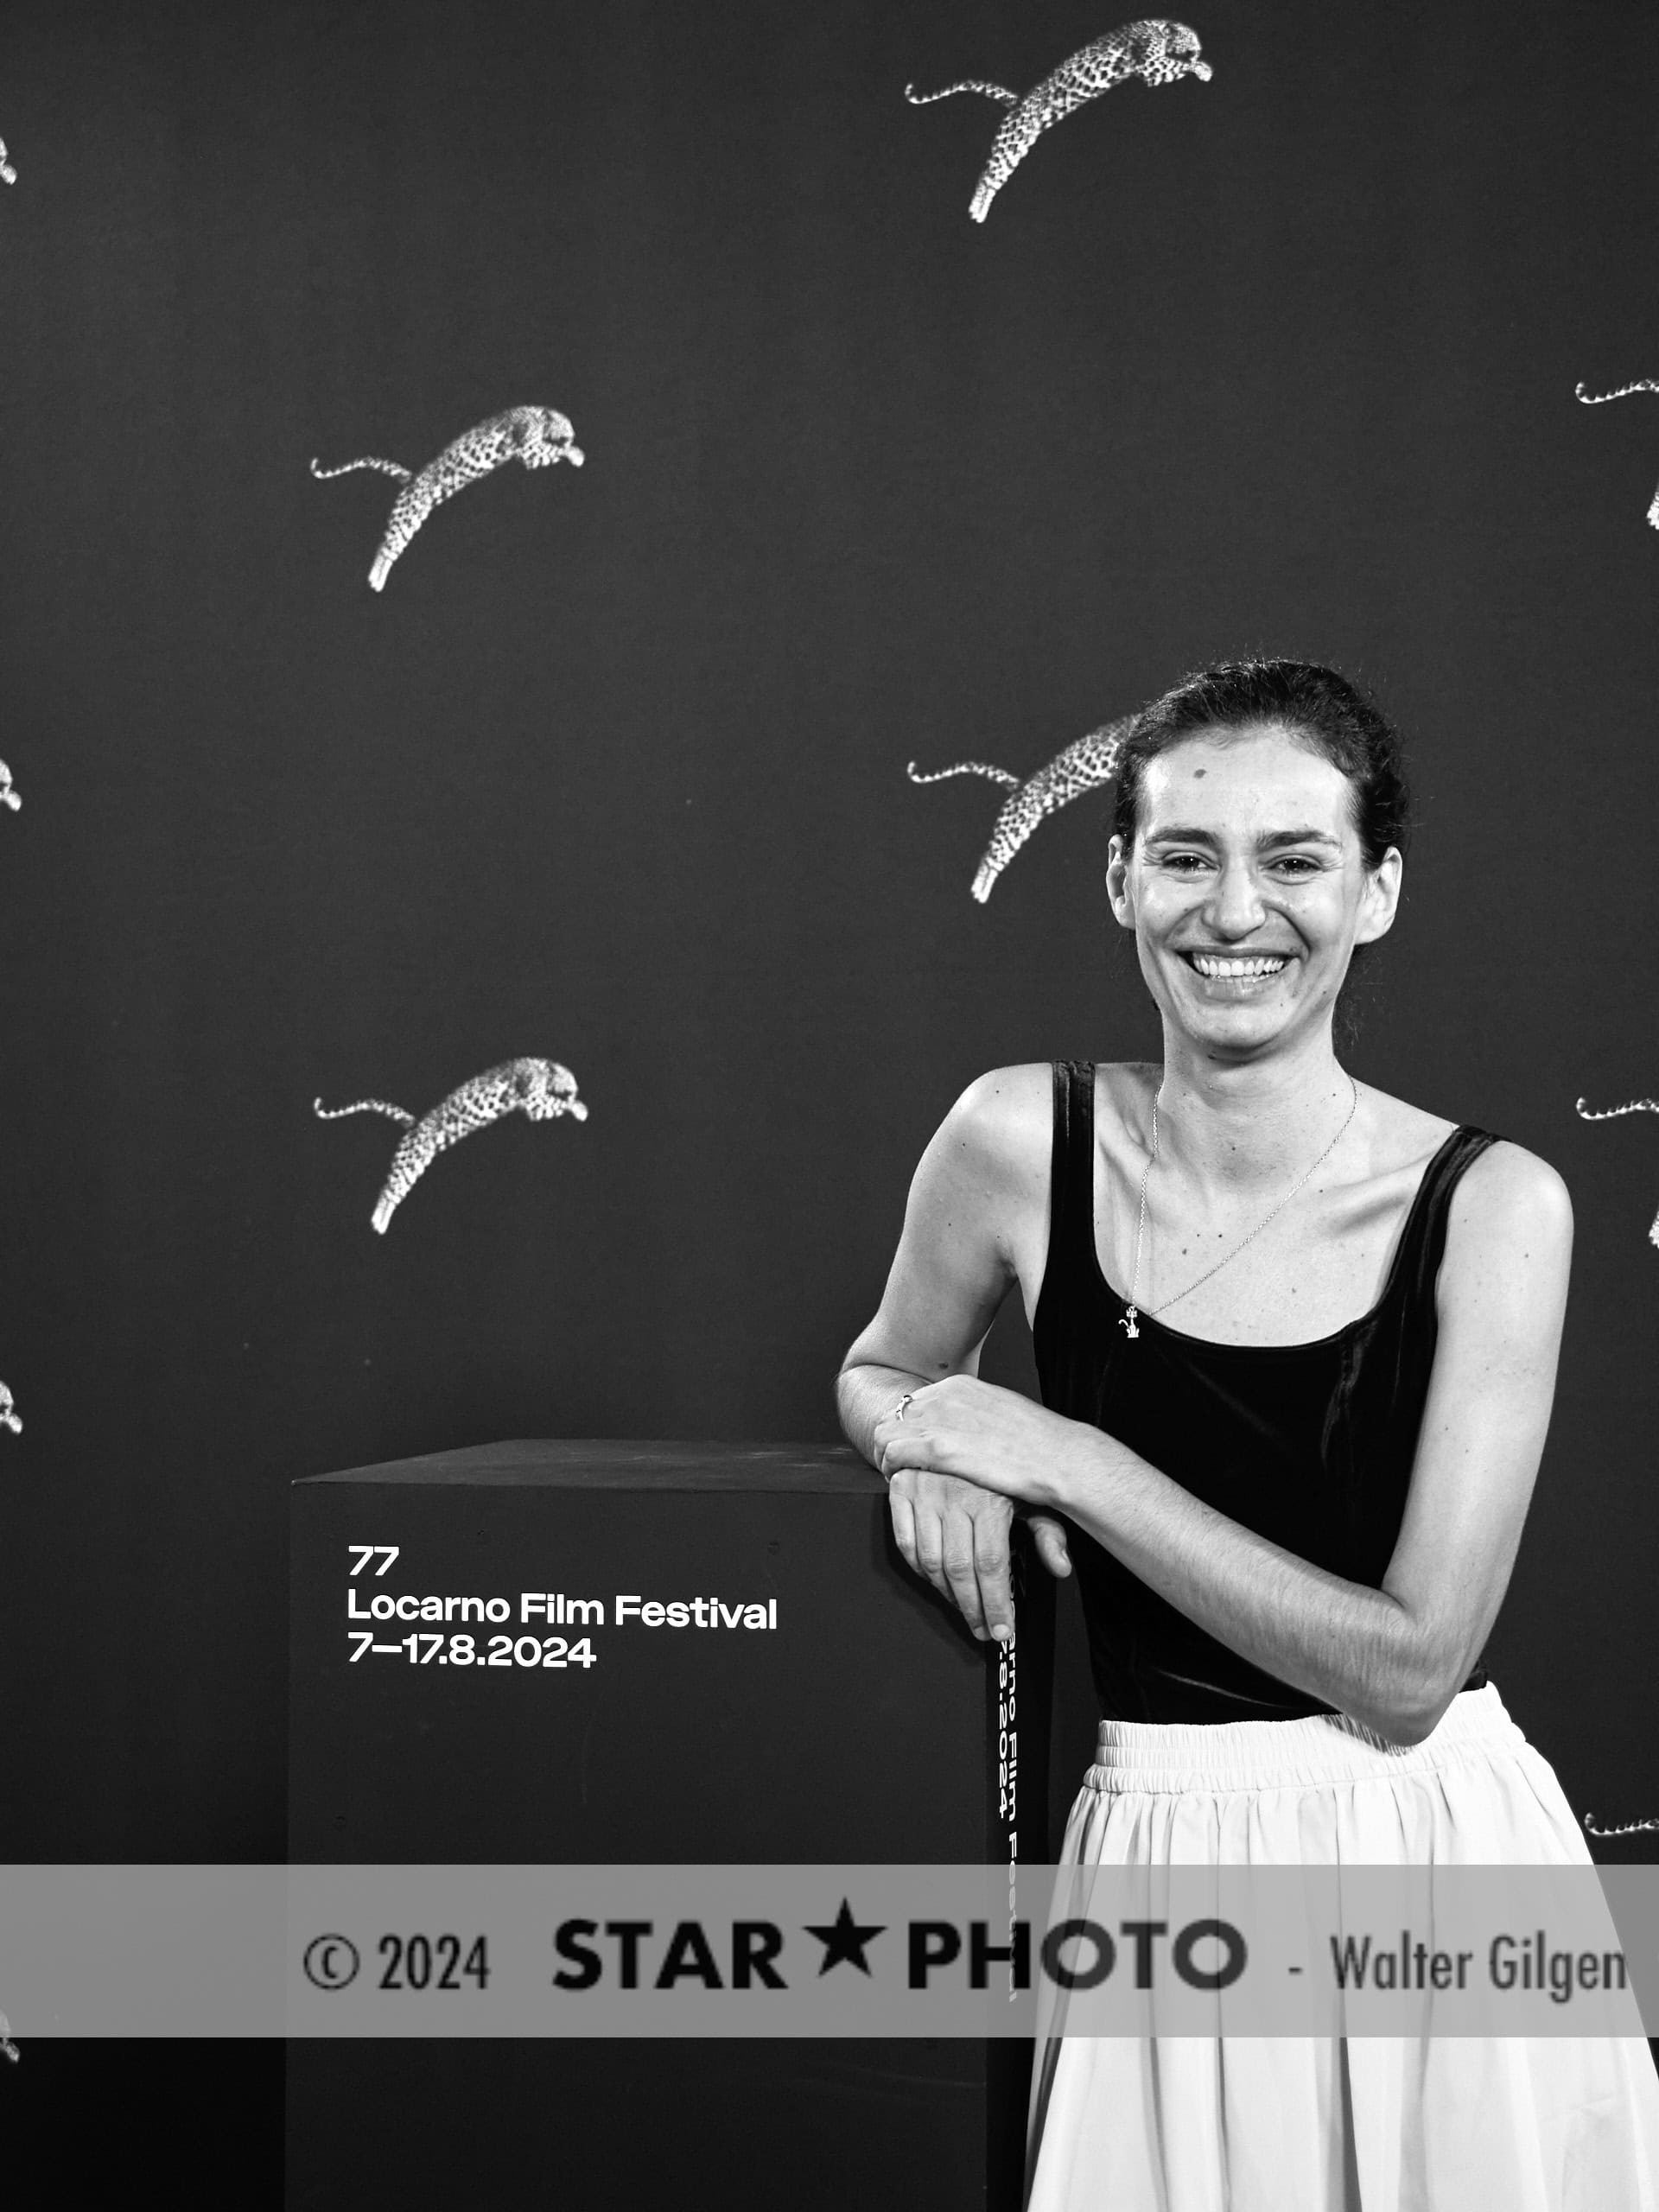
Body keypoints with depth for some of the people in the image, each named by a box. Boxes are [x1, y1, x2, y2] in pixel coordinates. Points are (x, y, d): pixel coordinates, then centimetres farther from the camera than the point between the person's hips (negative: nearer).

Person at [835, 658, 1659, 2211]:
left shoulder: (1491, 1205, -12)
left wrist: (1063, 1457, -18)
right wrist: (931, 1446, -9)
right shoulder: (1020, 1139, -6)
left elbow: (1406, 1669, -16)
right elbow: (881, 1372, 14)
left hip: (1442, 1848, -1)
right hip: (1166, 1852, 1)